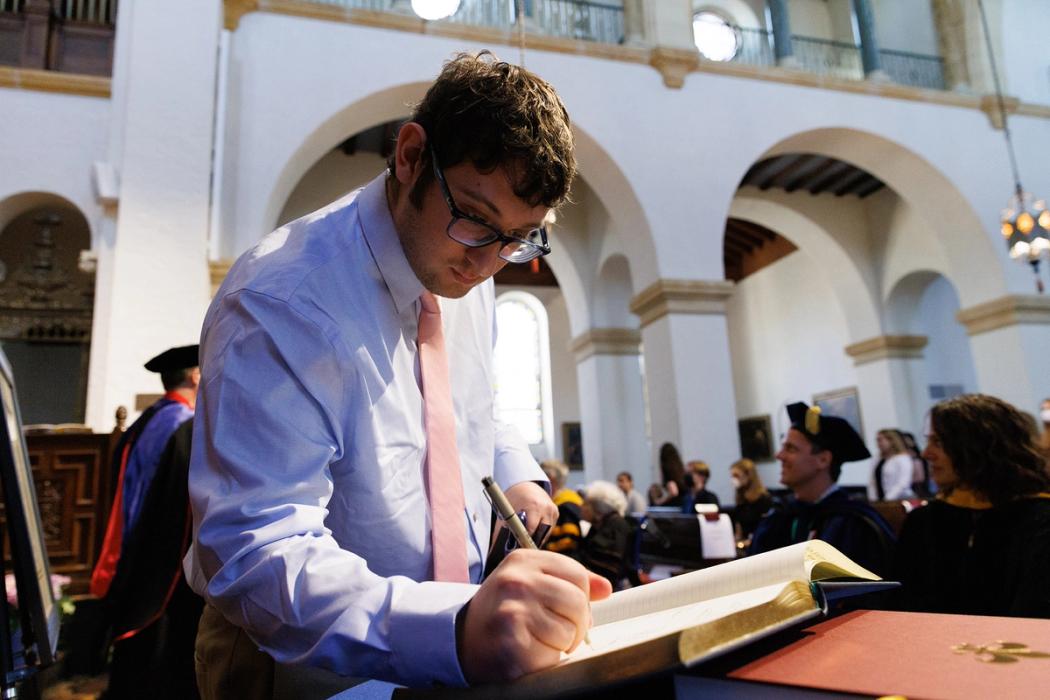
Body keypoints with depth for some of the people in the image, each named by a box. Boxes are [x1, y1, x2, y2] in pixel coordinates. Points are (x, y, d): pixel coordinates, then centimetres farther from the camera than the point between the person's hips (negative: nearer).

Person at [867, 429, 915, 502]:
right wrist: (873, 500, 0)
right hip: (880, 502, 6)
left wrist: (888, 499, -19)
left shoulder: (903, 458, -5)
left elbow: (903, 484, -15)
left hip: (899, 500, -6)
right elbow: (872, 482, 14)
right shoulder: (878, 460, 15)